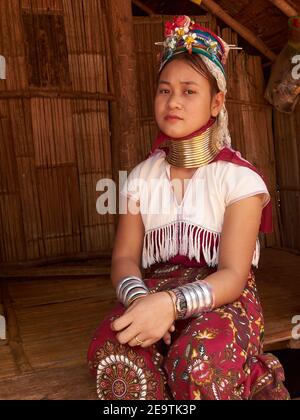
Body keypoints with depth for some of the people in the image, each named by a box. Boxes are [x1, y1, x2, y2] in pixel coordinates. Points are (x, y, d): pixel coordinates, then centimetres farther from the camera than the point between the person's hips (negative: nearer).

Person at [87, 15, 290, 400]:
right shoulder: (141, 177, 6)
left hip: (223, 297, -1)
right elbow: (125, 257, 0)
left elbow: (233, 276, -14)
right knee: (114, 354, -32)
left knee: (197, 363, -35)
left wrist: (171, 303, -33)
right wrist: (139, 298, -24)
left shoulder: (239, 177, -7)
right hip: (153, 292, 2)